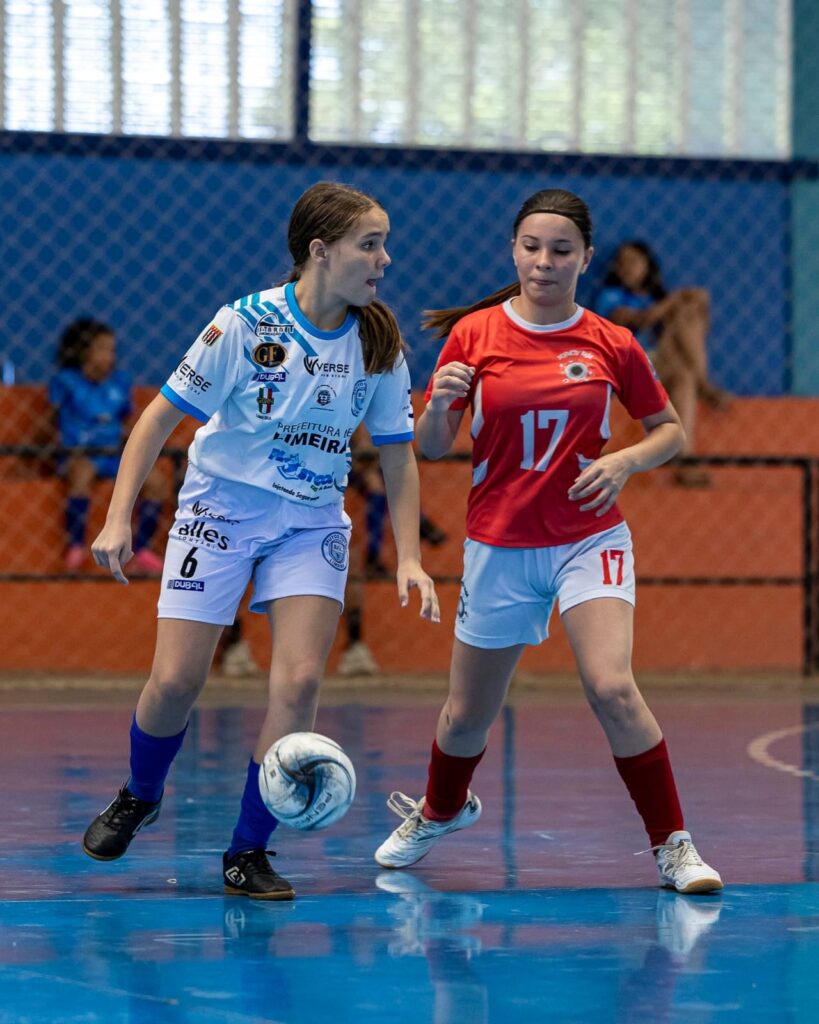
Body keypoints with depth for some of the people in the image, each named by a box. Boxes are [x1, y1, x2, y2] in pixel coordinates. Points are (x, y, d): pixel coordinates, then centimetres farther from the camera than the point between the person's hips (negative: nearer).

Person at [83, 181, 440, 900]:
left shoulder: (378, 344, -5)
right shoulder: (246, 323, -15)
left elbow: (398, 455, 5)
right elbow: (163, 415, -8)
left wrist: (409, 557, -4)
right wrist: (119, 517, -13)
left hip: (312, 524, 3)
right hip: (220, 510, -2)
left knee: (299, 680, -16)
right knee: (176, 680, -7)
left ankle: (248, 852, -4)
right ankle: (138, 800, 25)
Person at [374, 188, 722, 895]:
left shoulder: (611, 345, -2)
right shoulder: (474, 334, -3)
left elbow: (670, 430, 9)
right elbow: (432, 447, 0)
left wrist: (625, 461, -11)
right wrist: (441, 403, -22)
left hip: (591, 540, -1)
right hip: (499, 545, 1)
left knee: (613, 689, -23)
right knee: (467, 716, 10)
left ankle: (673, 844, -11)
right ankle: (441, 811, 43)